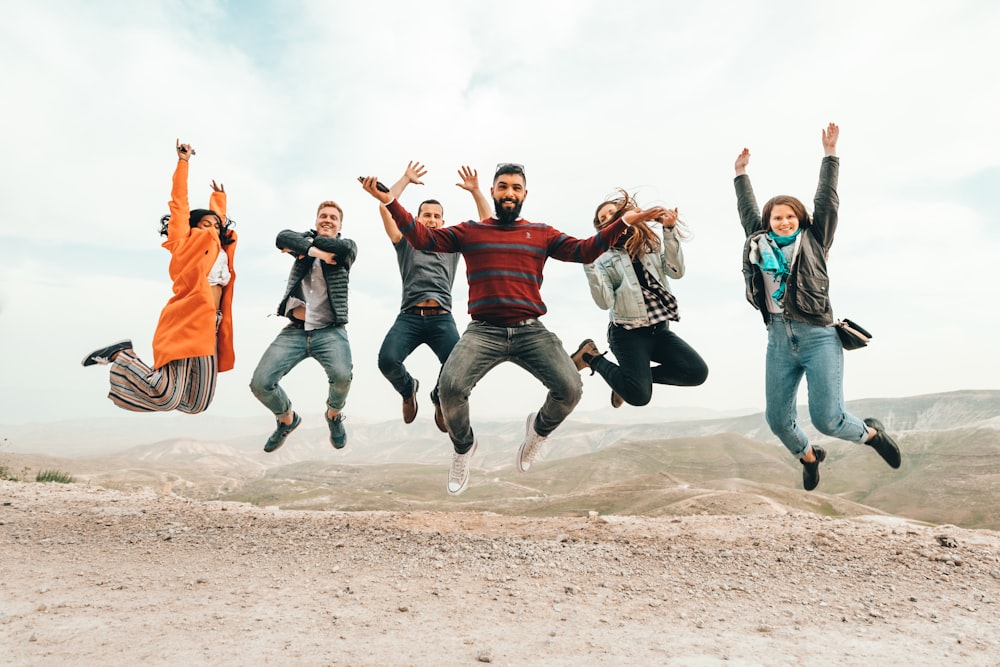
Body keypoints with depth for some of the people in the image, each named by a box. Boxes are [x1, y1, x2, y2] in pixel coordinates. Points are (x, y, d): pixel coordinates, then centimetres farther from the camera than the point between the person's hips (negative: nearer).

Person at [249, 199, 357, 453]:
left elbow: (342, 248, -14)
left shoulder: (347, 246, 12)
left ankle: (334, 415, 6)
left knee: (342, 375, -30)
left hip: (330, 330, -2)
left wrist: (304, 245, -4)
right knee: (260, 383, -9)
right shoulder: (305, 238, 17)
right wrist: (315, 250, -14)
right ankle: (287, 419, 24)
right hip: (295, 330, 3)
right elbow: (283, 237, -6)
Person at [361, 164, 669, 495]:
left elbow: (583, 251, 10)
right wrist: (389, 201, 1)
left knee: (570, 389, -18)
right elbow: (423, 238, 9)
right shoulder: (469, 230, 15)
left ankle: (539, 429, 20)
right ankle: (463, 447, 10)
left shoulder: (542, 233, 17)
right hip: (484, 331, -1)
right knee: (450, 386, -24)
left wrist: (623, 222, 1)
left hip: (531, 331, 1)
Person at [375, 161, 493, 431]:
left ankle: (440, 398, 13)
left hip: (442, 319, 1)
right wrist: (406, 179, 16)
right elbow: (384, 207, 10)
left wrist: (475, 190, 12)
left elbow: (487, 222, 20)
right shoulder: (406, 243, 20)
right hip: (409, 317, 0)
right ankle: (408, 389, 11)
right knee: (387, 360, -28)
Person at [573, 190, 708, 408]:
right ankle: (591, 357, 7)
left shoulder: (652, 245, 12)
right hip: (628, 333, -4)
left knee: (697, 372, -13)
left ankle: (638, 376, 8)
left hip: (660, 329, 4)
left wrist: (670, 231, -11)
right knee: (638, 395, -18)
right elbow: (605, 303, -10)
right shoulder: (603, 258, 3)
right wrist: (589, 266, -19)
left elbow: (677, 272, -5)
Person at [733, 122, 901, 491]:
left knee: (827, 419, -10)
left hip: (818, 337, -3)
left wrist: (829, 154, 5)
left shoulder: (813, 241, 6)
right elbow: (747, 211, 25)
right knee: (777, 420, 4)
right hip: (779, 341, 3)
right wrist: (741, 173, 31)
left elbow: (826, 201, 3)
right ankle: (809, 457, 37)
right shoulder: (760, 244, 12)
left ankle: (871, 433, 25)